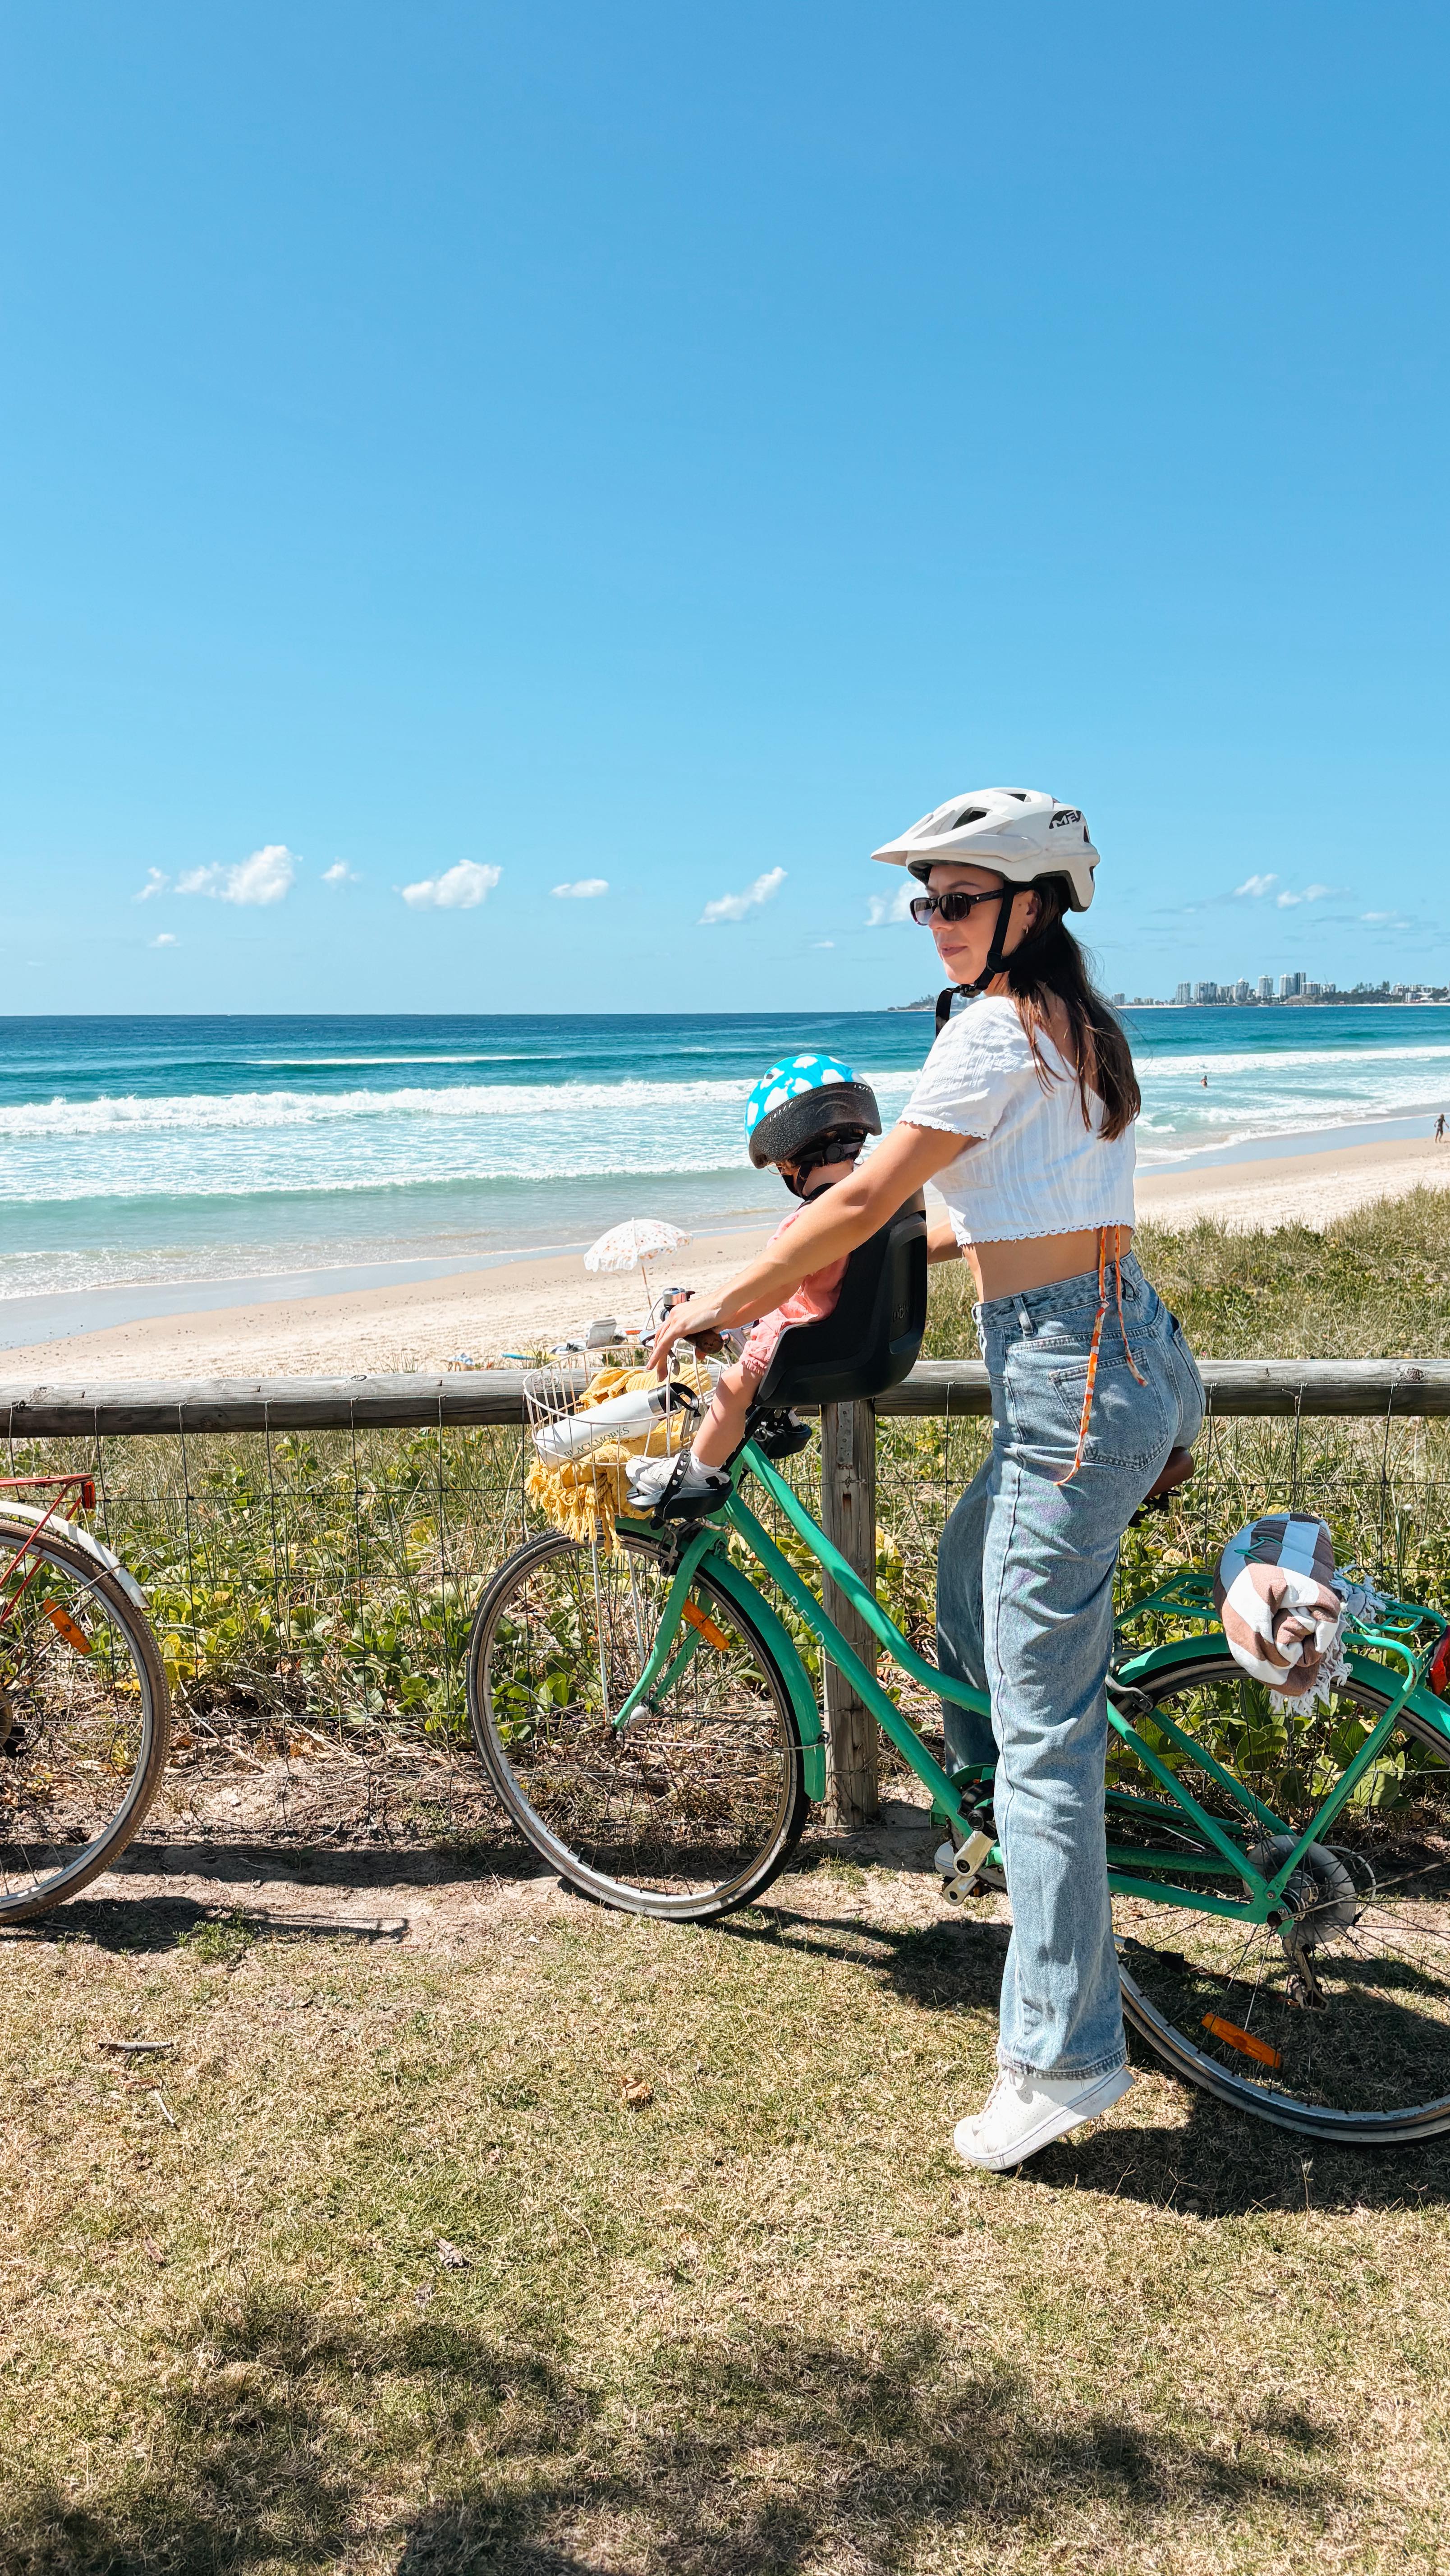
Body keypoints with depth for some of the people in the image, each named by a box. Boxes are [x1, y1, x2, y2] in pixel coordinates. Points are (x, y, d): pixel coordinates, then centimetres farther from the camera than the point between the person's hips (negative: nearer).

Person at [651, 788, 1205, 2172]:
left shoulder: (997, 1027, -13)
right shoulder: (1073, 1024, 15)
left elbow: (860, 1199, -13)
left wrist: (716, 1306, -3)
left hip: (1072, 1381, -10)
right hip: (1121, 1355, 10)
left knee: (1043, 1730, -4)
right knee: (969, 1569, 30)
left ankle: (1064, 2057, 6)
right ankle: (995, 1818, 44)